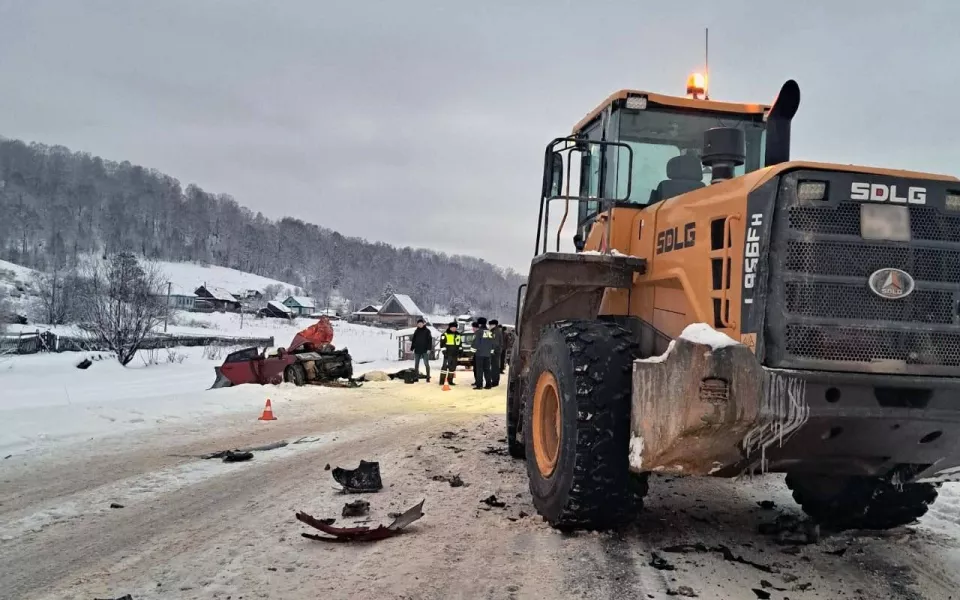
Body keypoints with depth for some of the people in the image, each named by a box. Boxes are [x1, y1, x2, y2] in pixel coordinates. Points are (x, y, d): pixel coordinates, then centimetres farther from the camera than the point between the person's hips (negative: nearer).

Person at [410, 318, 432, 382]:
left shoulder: (427, 331, -1)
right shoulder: (416, 331, 9)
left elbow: (430, 340, -4)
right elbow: (413, 340, 12)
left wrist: (429, 349, -12)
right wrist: (412, 348, 6)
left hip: (425, 350, -4)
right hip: (417, 350, 4)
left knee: (426, 364, -3)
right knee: (416, 364, 7)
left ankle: (428, 377, 1)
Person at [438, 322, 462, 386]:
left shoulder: (458, 335, 15)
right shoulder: (445, 334, -5)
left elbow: (460, 344, 21)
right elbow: (442, 343, -8)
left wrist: (459, 354, 17)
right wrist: (444, 352, -14)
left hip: (455, 355, 6)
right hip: (448, 354, -6)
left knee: (453, 368, 9)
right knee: (445, 366, -11)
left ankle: (450, 381, 17)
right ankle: (442, 381, -9)